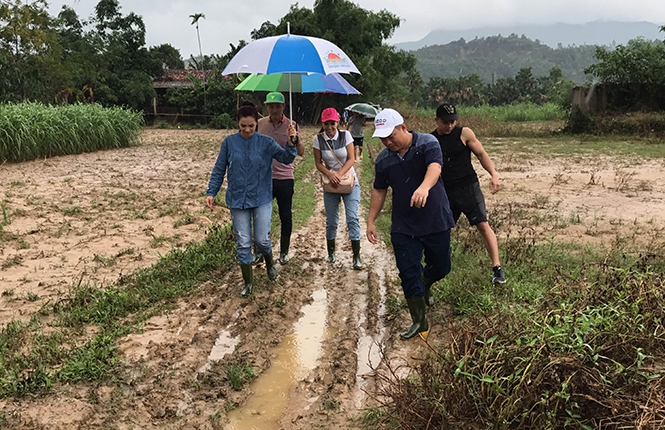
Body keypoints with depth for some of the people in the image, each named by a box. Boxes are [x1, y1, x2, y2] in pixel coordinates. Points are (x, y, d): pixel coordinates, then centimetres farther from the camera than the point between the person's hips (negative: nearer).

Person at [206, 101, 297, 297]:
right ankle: (248, 282, 21)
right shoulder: (229, 142, -1)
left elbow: (286, 158, -12)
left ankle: (269, 262, 33)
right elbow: (219, 169, 6)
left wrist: (291, 142, -30)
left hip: (261, 199, -1)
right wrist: (211, 192, 0)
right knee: (243, 243, 5)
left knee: (262, 240, -2)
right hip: (237, 200, 1)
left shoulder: (265, 142, -4)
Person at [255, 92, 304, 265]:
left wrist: (296, 139, -26)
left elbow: (301, 153, -7)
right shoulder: (259, 124, 4)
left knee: (285, 216, 7)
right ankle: (260, 251, 20)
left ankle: (284, 252, 22)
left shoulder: (291, 125, -2)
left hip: (285, 177, -1)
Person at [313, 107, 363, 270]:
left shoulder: (345, 135, -5)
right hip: (330, 184, 1)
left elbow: (351, 159, -6)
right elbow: (318, 163, -1)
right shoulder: (318, 139, -3)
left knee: (352, 217, -10)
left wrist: (339, 174, -20)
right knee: (331, 220, 4)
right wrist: (330, 174, -19)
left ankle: (356, 256, -7)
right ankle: (331, 252, 23)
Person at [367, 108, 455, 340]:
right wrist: (371, 220, 9)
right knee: (408, 273, -2)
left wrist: (424, 187, -51)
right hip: (403, 227, 2)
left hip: (436, 221, -2)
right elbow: (379, 191, 13)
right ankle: (420, 322, 12)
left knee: (441, 267, 11)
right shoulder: (383, 160, 1)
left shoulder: (427, 143, -11)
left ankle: (425, 285, 46)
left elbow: (434, 167, -30)